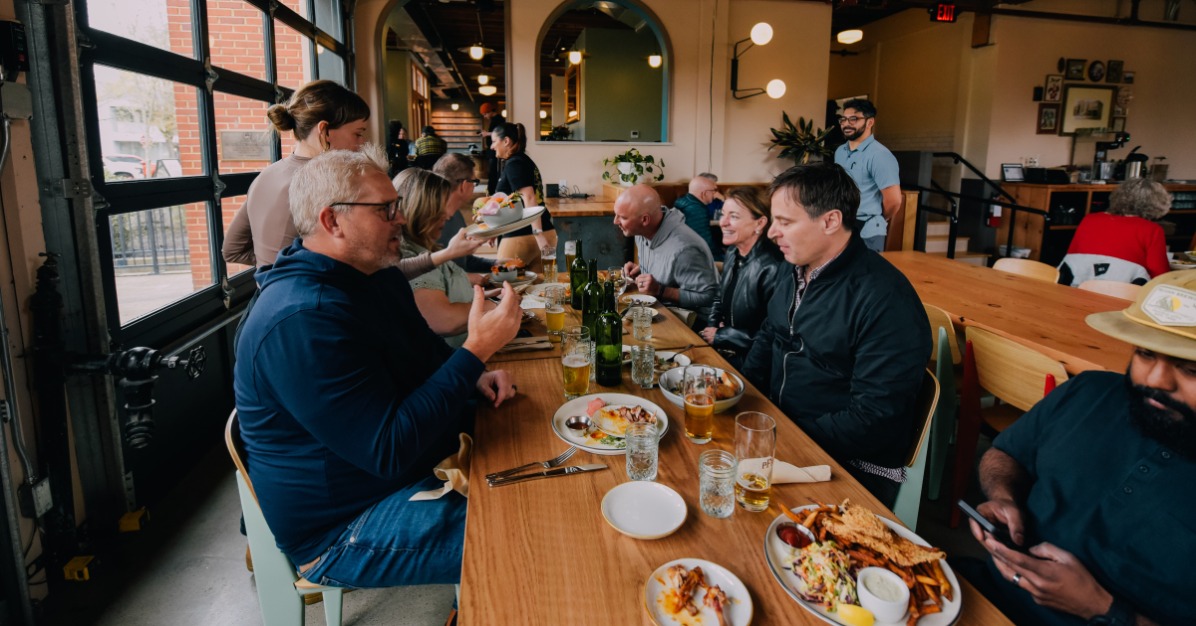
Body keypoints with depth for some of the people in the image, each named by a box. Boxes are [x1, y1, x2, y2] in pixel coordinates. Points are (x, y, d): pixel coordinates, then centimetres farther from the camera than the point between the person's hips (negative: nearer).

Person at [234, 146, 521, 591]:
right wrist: (476, 351, -28)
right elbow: (391, 451, -30)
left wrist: (475, 378, -3)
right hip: (342, 527, -9)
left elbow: (427, 356, 19)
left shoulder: (378, 275, 5)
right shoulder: (301, 321, -28)